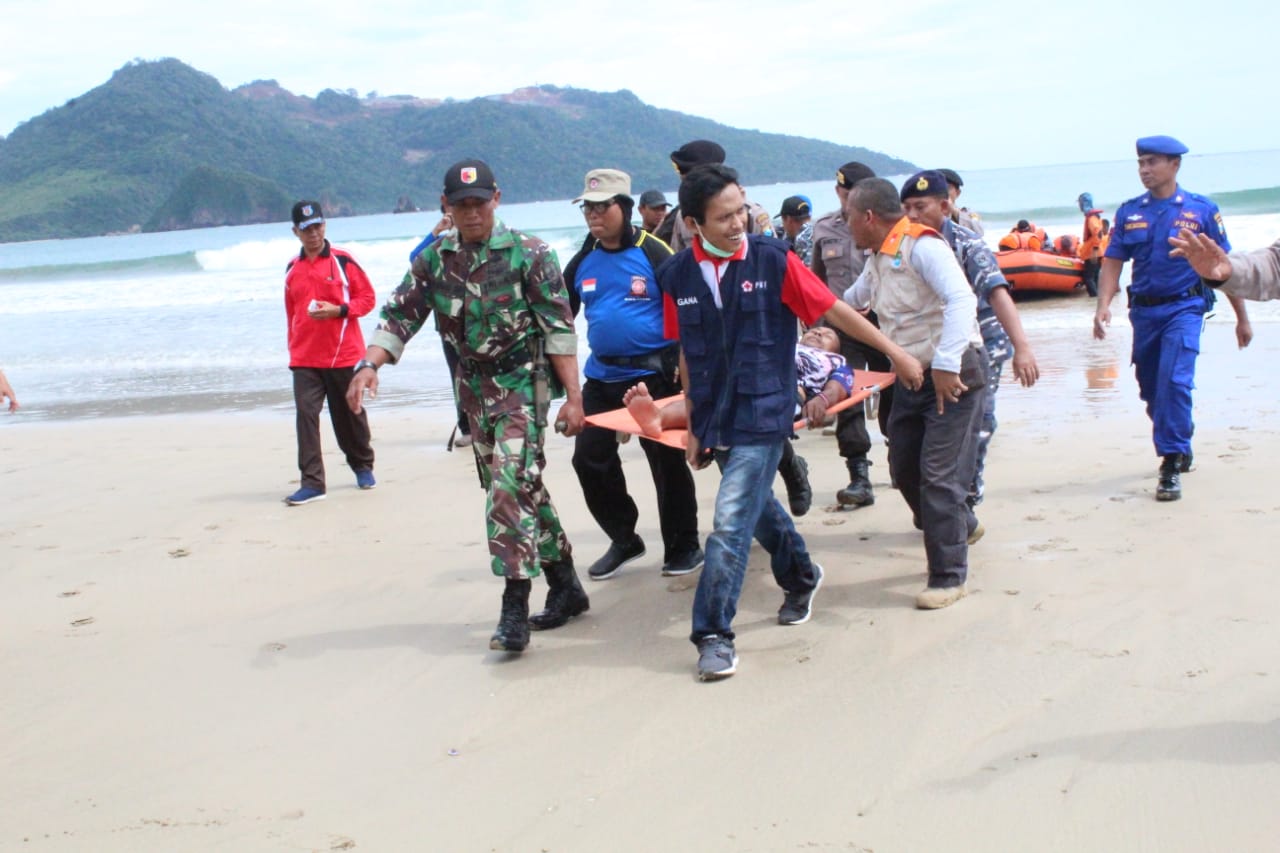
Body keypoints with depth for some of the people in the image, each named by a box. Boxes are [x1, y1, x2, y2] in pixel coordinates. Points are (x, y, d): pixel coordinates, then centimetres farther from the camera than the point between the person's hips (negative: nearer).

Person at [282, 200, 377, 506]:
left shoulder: (343, 261, -3)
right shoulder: (292, 269, 10)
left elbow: (367, 297, -3)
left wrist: (337, 310, -17)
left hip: (343, 355, -3)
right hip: (305, 359, 3)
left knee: (349, 415, 10)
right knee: (306, 415, -8)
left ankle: (363, 466, 32)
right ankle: (312, 483, -7)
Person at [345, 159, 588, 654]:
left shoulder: (528, 254, -9)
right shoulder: (433, 260, 5)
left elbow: (559, 327, -10)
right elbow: (400, 316, 3)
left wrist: (573, 396, -14)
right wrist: (369, 365, -14)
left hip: (522, 384, -6)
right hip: (474, 390, 6)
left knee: (511, 486, -16)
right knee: (520, 490, 11)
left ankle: (515, 609, -14)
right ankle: (566, 587, 24)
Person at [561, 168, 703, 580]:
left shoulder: (652, 253, -9)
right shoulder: (583, 261, 7)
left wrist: (682, 363, -12)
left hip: (653, 373, -6)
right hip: (601, 375, 6)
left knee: (667, 461, 1)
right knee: (589, 458, 5)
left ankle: (682, 546, 17)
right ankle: (623, 540, 22)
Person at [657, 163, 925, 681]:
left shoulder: (772, 260, -9)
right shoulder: (677, 277, 0)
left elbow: (833, 310, -2)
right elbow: (687, 354, 9)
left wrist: (895, 352, 2)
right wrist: (694, 426, 12)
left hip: (763, 415, -4)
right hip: (716, 419, 4)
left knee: (730, 522, -12)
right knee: (757, 508, 21)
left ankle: (714, 634, -3)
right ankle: (800, 578, 47)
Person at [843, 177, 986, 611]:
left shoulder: (921, 246, -17)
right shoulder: (878, 259, 13)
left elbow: (961, 299, -29)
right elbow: (853, 300, 31)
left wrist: (946, 364, -34)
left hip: (954, 375, -9)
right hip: (913, 376, 9)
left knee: (938, 474, -11)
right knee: (904, 466, 13)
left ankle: (949, 577, -2)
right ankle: (961, 526, 37)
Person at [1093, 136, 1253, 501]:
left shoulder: (1201, 210, -1)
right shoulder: (1129, 212, 6)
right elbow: (1112, 262, 3)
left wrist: (1242, 317, 7)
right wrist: (1103, 305, -14)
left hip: (1184, 307, -4)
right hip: (1144, 310, 4)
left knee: (1174, 382, -20)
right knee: (1151, 391, 12)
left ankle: (1172, 465, -14)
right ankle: (1180, 451, 35)